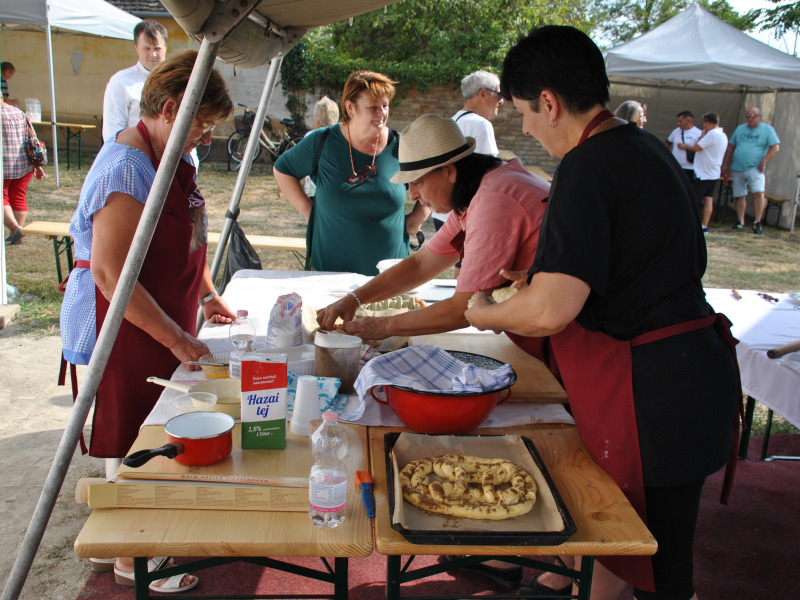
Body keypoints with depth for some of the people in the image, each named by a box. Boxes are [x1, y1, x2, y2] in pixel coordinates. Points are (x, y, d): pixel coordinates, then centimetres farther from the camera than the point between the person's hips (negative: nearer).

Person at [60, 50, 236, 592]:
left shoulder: (173, 158, 8)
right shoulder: (125, 169, -23)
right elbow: (110, 276, -26)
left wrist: (207, 295, 12)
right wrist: (176, 338, -24)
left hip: (166, 325, 9)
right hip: (122, 330, -9)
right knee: (131, 445, 6)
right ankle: (131, 560, 25)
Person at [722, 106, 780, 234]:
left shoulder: (767, 129, 2)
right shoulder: (740, 129, 13)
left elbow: (775, 147, -5)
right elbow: (731, 147, 16)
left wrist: (764, 160, -16)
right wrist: (725, 164, 11)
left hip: (755, 168, -4)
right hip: (737, 169, 4)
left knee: (759, 193, -20)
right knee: (739, 195, 6)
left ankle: (757, 222, -13)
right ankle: (740, 222, 15)